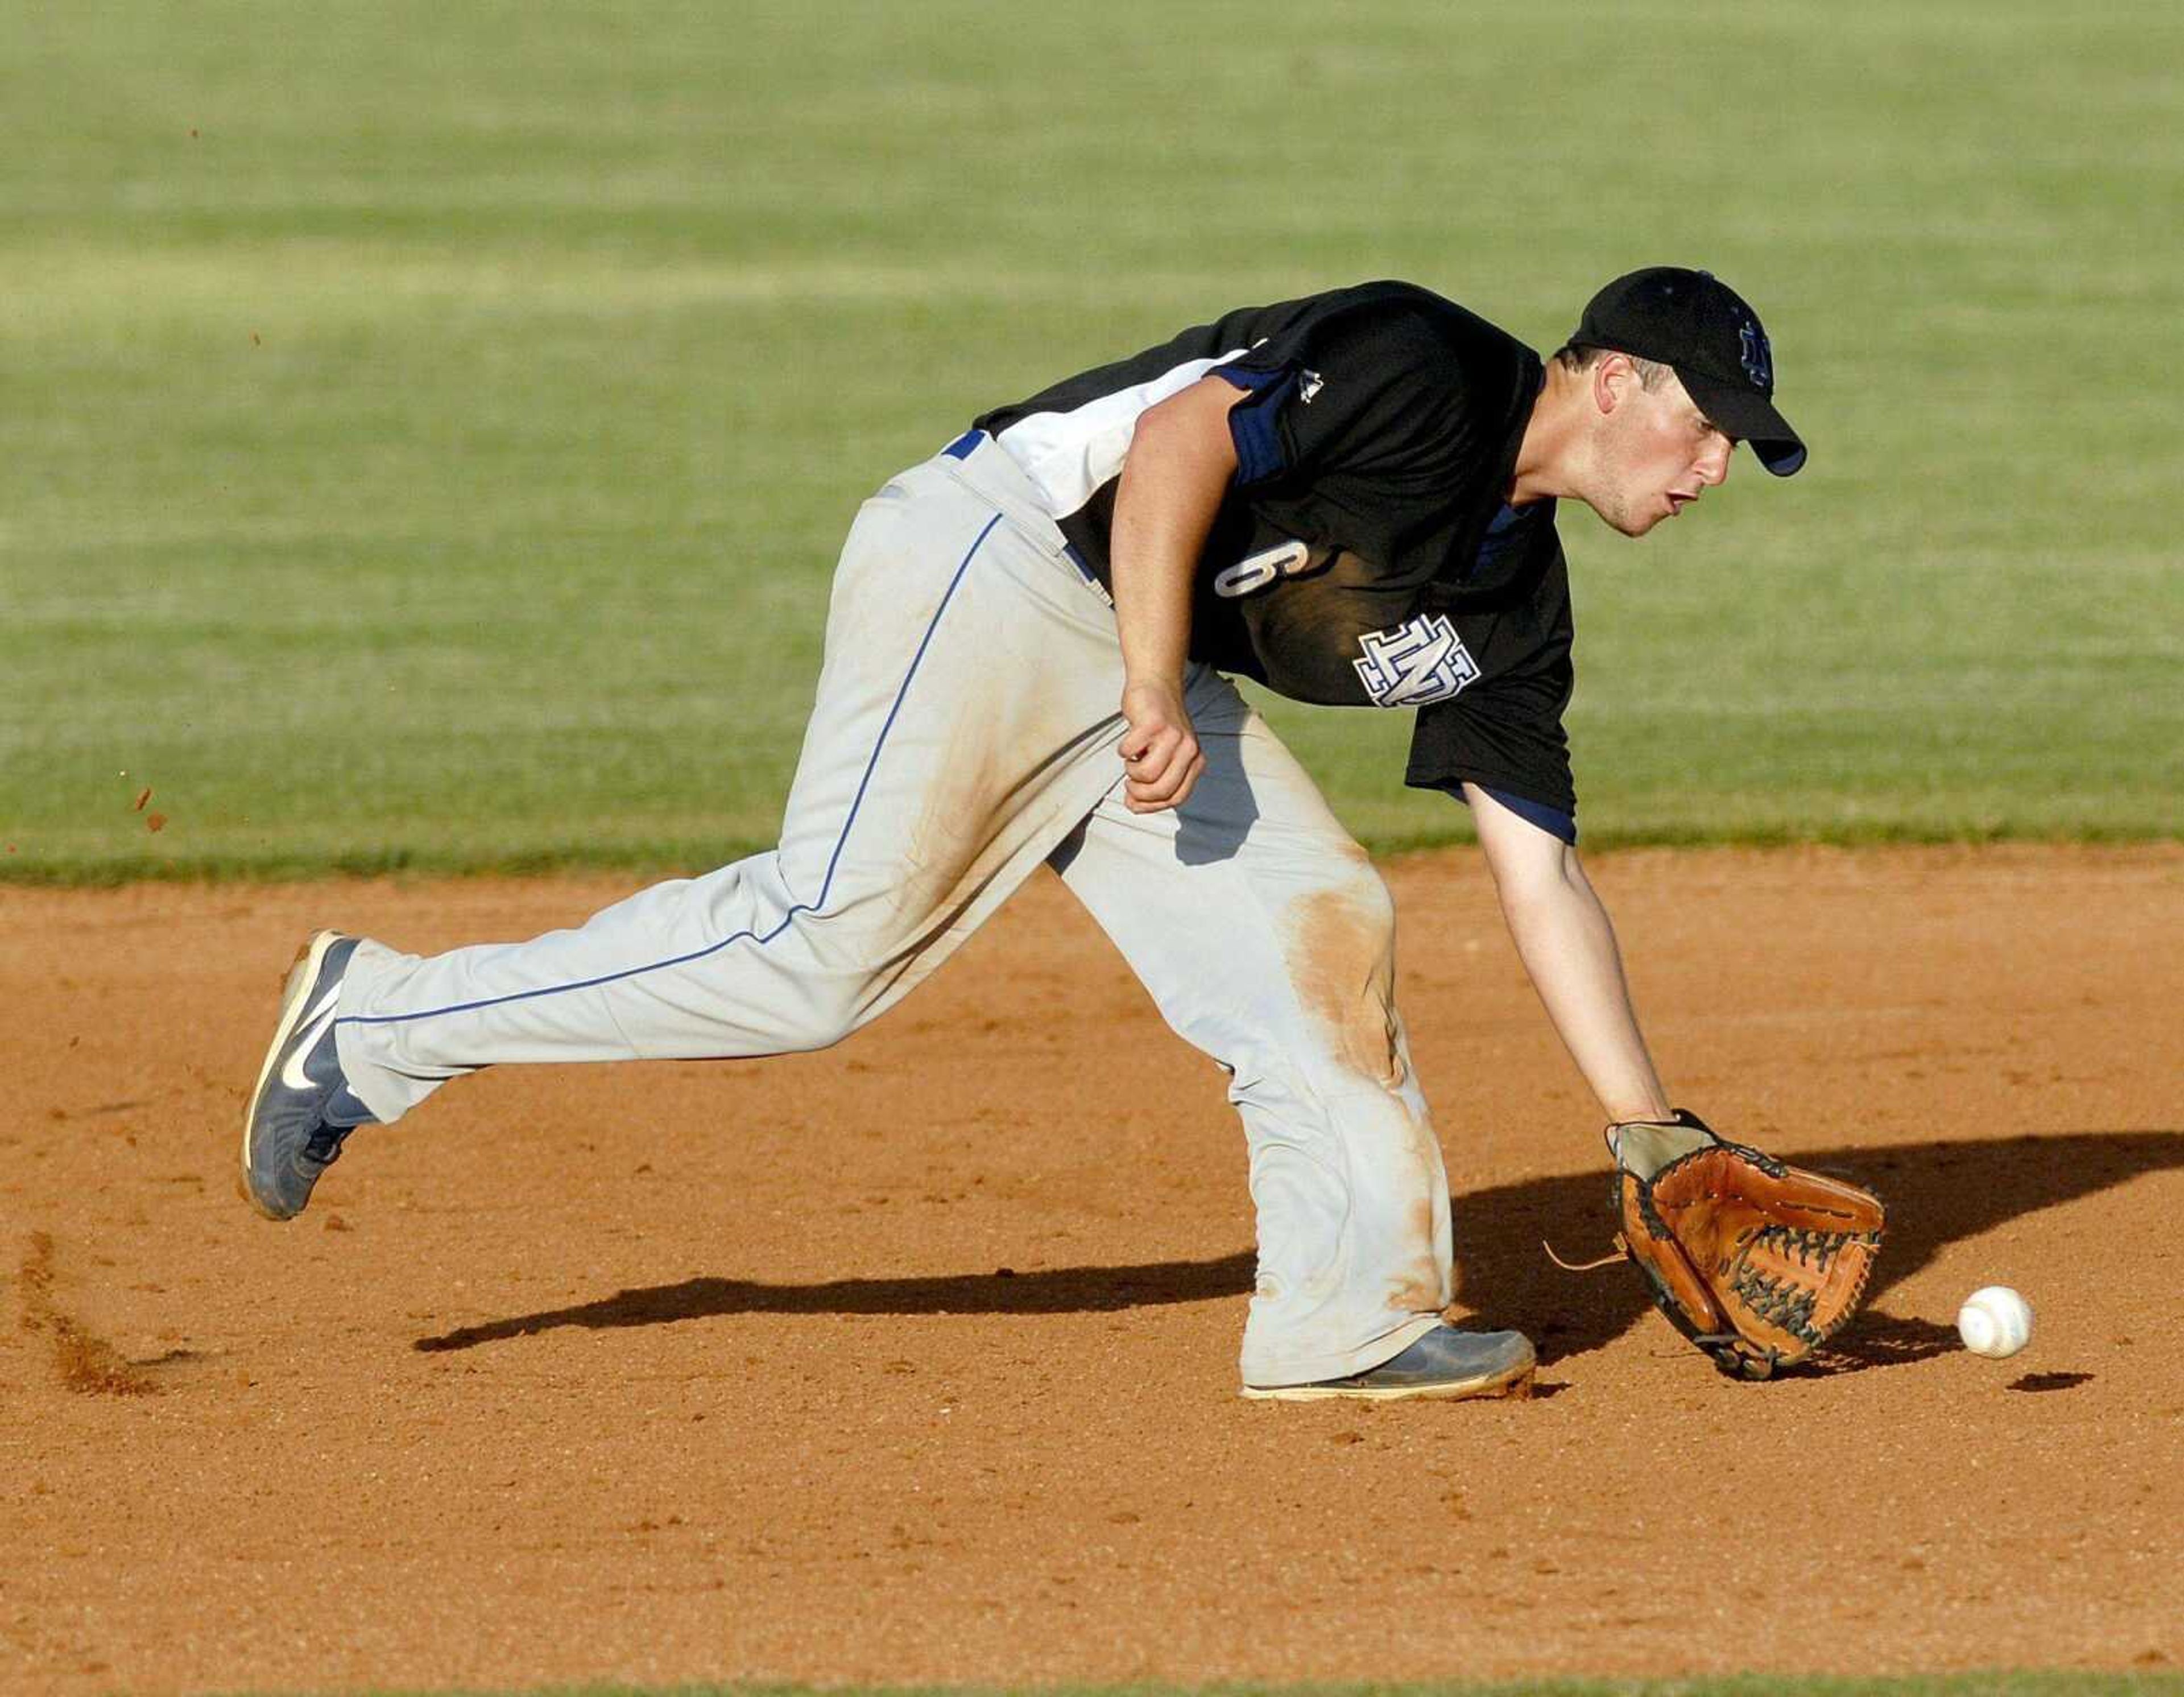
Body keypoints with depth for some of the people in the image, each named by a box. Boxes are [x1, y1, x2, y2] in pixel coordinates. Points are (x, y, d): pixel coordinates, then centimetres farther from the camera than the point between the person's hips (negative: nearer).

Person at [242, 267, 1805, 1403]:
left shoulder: (1511, 598, 14)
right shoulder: (1423, 374, -12)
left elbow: (1543, 874, 16)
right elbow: (1177, 443, -21)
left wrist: (1652, 1132, 12)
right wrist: (1158, 704, -27)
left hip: (1151, 671, 10)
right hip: (999, 567, -10)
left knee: (1321, 926, -3)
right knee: (835, 940, -16)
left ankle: (1351, 1316, -3)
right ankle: (381, 1026, -8)